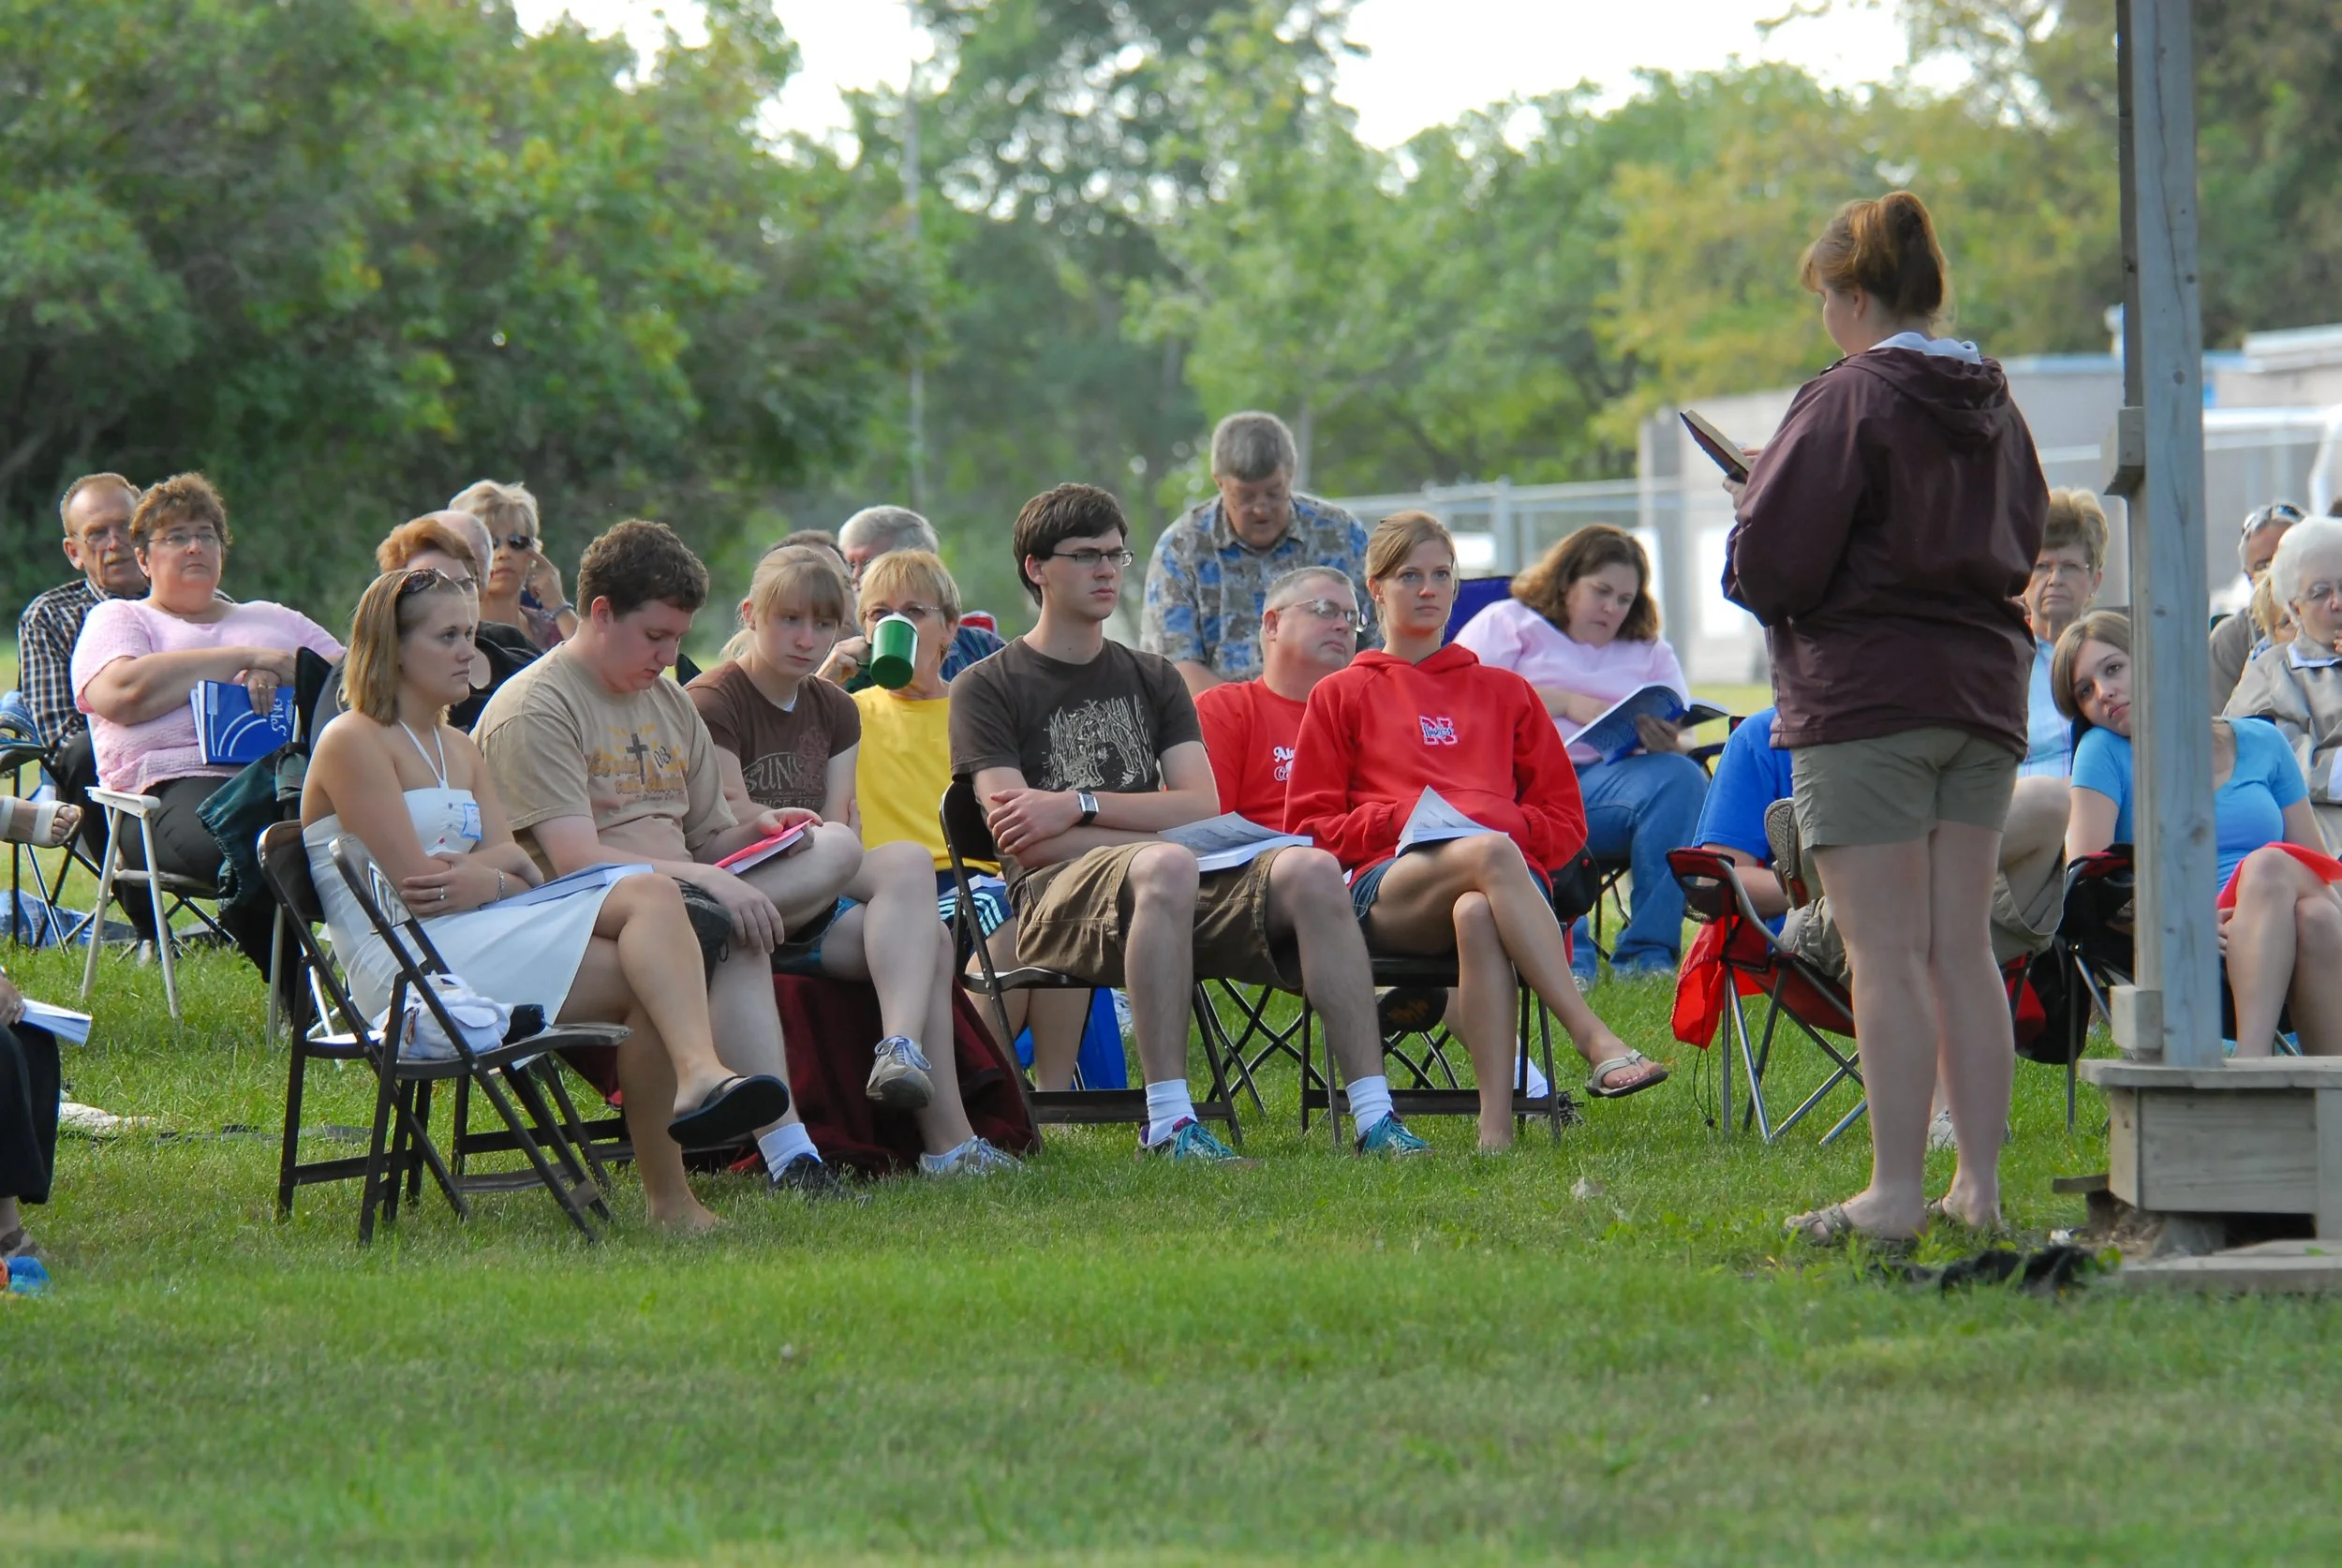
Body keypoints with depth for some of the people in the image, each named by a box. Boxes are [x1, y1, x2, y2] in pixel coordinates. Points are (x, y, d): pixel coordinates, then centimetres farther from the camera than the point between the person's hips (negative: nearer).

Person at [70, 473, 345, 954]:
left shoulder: (273, 620, 35)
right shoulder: (118, 619, 22)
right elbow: (125, 695, -1)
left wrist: (282, 674, -1)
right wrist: (246, 658, 1)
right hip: (177, 783, -3)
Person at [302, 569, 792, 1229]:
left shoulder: (457, 749, 26)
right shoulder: (353, 742, -1)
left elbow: (519, 867, 12)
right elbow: (415, 885, -11)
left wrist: (484, 871, -10)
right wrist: (501, 874, 0)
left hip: (483, 933, 8)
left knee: (650, 895, -23)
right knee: (645, 975, -25)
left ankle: (699, 1074, -45)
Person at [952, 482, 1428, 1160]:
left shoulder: (1152, 678, 24)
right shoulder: (986, 689, 9)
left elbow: (1203, 809, 8)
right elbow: (1028, 844, -5)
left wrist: (1080, 805, -5)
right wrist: (1159, 835, -7)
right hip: (1056, 899, -5)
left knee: (1312, 869, -24)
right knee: (1166, 866, -39)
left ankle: (1373, 1115, -30)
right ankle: (1168, 1122, -41)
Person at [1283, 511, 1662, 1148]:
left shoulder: (1504, 691, 30)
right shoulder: (1341, 696, 26)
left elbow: (1566, 822, 24)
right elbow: (1309, 827, 15)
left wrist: (1504, 821, 1)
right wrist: (1404, 818, -3)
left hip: (1512, 874, 1)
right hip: (1388, 888, -1)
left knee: (1477, 913, -42)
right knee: (1490, 855, -40)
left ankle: (1497, 1131, -56)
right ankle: (1596, 1042, -53)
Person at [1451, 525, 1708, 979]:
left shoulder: (1650, 652, 29)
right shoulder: (1508, 623, 18)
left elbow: (1683, 739, 17)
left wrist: (1666, 742, -9)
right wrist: (1566, 703, -5)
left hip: (1610, 776, 3)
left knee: (1681, 779, -28)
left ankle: (1648, 954, -32)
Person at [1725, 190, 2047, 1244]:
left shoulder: (1848, 400, -12)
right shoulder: (1995, 407, 10)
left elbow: (1773, 565, -13)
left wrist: (1751, 517, 8)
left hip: (1867, 698, -7)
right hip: (1983, 690, 7)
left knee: (1887, 954, -6)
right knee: (1963, 949, 9)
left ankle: (1896, 1192, -8)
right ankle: (1980, 1186, 8)